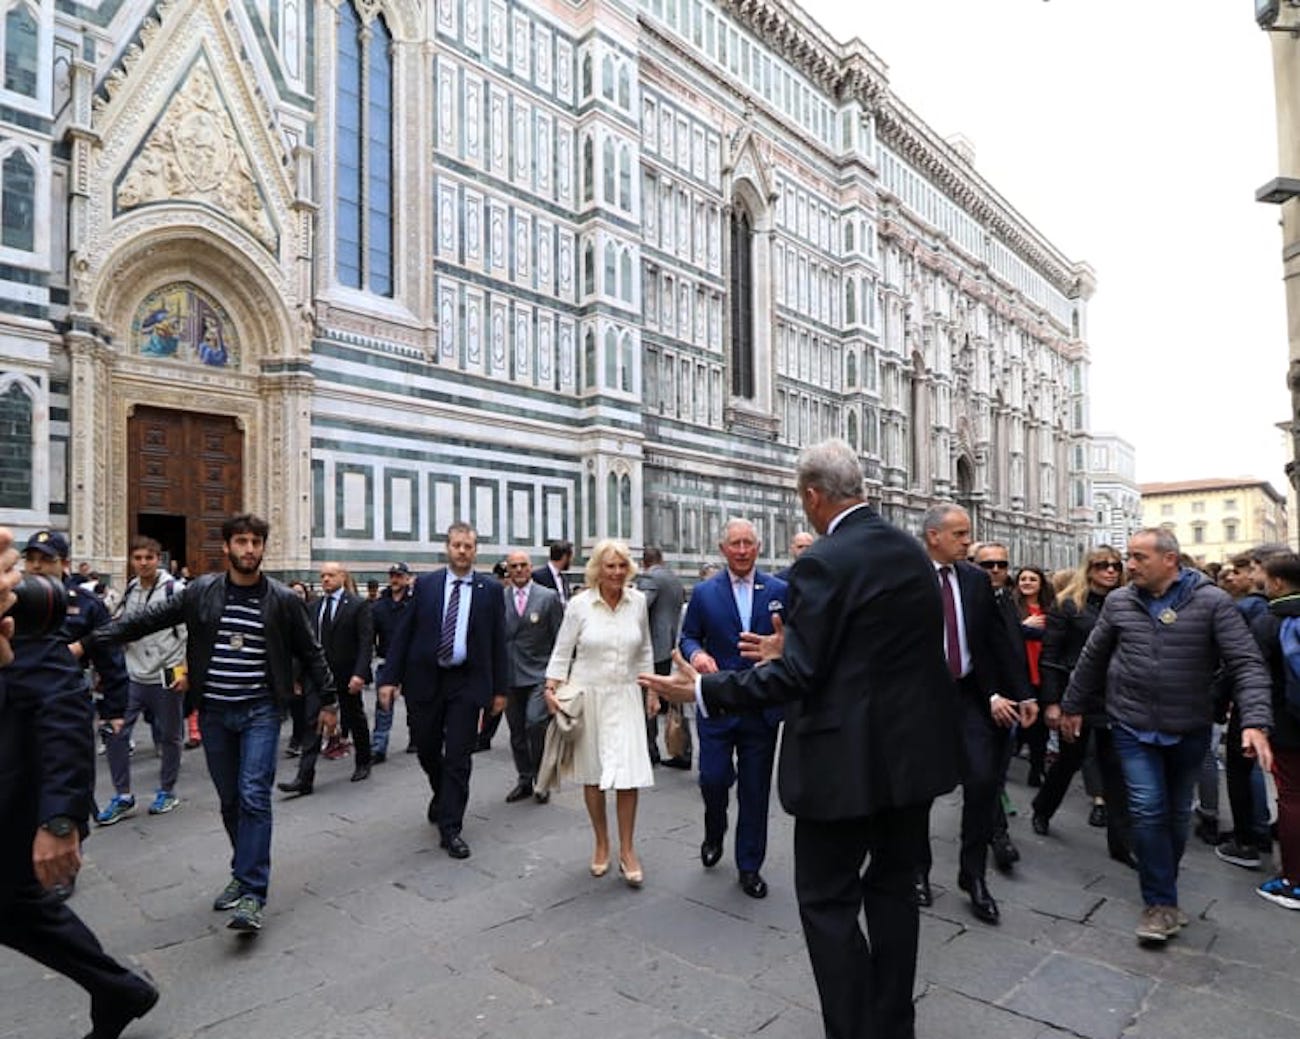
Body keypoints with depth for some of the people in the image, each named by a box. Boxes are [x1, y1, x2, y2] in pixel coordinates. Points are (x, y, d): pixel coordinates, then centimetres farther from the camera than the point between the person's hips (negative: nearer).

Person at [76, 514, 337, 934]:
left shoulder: (283, 600, -5)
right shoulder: (202, 592, -1)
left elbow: (310, 652, 2)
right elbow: (145, 620, 3)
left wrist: (328, 701, 5)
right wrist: (86, 643, -3)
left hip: (260, 710, -3)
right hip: (215, 712, 3)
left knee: (254, 797, -10)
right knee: (230, 801, 12)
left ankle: (252, 894, -5)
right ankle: (245, 873, 30)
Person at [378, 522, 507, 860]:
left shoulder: (490, 589, 1)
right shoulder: (425, 584, 2)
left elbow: (498, 641, 2)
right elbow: (403, 632, 2)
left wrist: (500, 688, 1)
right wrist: (390, 677, -3)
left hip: (467, 682, -1)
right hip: (425, 679, 1)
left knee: (458, 758, 0)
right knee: (427, 750, 13)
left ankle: (450, 828, 11)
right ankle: (442, 795, 42)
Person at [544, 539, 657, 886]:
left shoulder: (638, 601, -1)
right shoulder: (579, 604, -7)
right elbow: (562, 652, 0)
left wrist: (651, 692, 13)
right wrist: (551, 689, -10)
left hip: (625, 696, 1)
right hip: (587, 695, -1)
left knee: (629, 773, -5)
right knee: (593, 775, 8)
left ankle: (627, 851, 12)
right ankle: (601, 845, 27)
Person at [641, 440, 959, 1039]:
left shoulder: (821, 563, -19)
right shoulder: (911, 551, 6)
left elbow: (799, 676, -21)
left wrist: (702, 690, -13)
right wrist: (793, 649, 19)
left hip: (849, 761, -8)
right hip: (914, 751, 8)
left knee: (828, 903, 7)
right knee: (894, 888, 21)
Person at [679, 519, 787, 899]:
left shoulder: (780, 590, 1)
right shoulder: (704, 593, 1)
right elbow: (688, 636, 5)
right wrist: (696, 653, -17)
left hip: (762, 707, 1)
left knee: (755, 790, 8)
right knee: (713, 778, -1)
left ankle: (749, 866, 26)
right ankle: (714, 833, 33)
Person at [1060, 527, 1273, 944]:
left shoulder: (1212, 601, -10)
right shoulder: (1118, 602, -3)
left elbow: (1247, 664, -13)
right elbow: (1092, 658, 8)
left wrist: (1255, 722, -26)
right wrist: (1072, 705, 13)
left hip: (1189, 730, 0)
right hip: (1134, 727, 0)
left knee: (1177, 814, 15)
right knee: (1148, 810, -7)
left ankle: (1163, 888, 36)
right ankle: (1161, 903, 5)